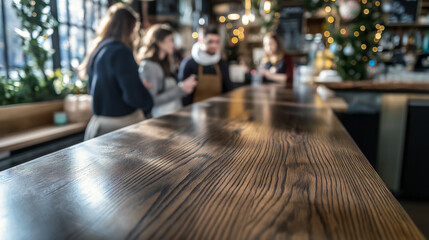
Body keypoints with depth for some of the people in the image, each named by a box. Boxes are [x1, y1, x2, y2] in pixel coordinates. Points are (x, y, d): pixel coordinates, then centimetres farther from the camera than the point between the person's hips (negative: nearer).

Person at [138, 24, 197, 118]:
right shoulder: (147, 66, -12)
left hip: (175, 116, 7)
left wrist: (184, 86, 4)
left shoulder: (166, 64, 13)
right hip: (160, 119, -7)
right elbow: (150, 101, -18)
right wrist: (181, 89, -17)